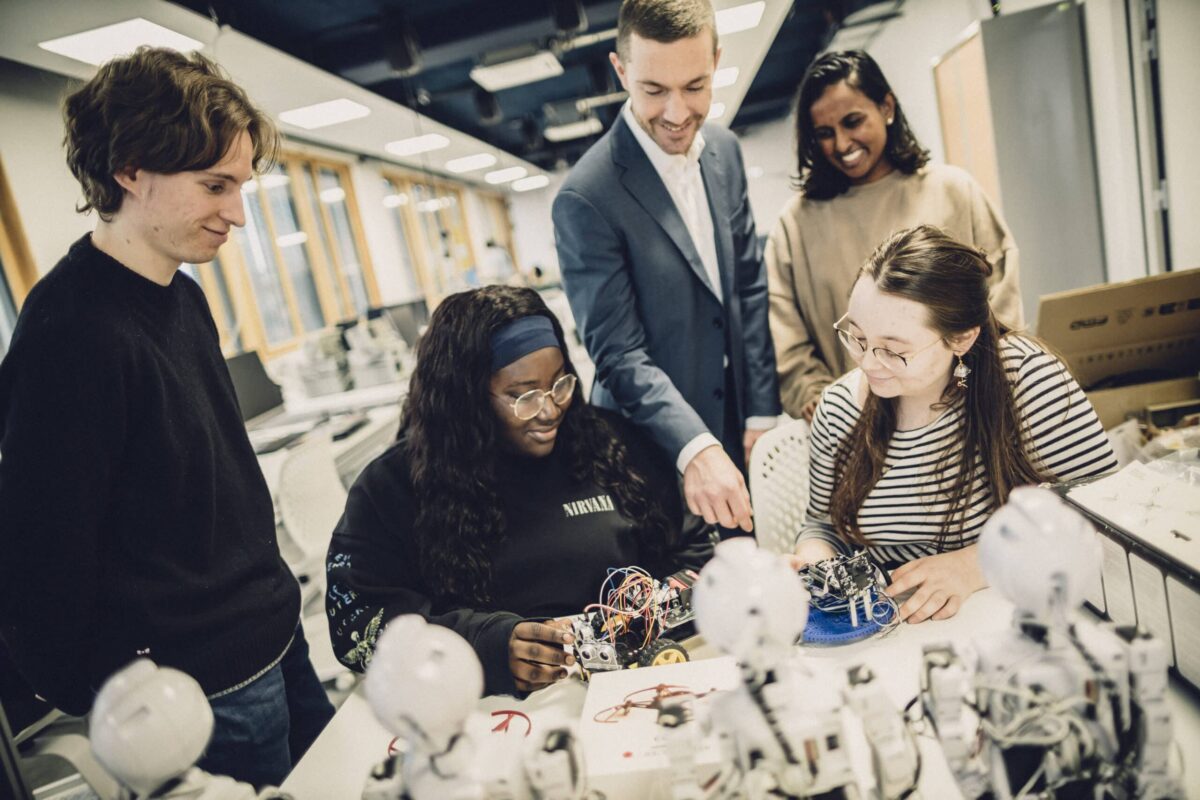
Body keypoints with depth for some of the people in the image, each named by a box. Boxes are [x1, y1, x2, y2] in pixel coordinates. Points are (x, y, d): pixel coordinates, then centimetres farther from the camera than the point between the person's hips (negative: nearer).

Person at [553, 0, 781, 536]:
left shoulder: (725, 151, 2)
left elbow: (750, 287, 6)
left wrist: (763, 412, 3)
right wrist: (695, 448, -31)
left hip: (737, 430, 6)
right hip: (657, 451, -6)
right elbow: (618, 352, -20)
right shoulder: (587, 199, -19)